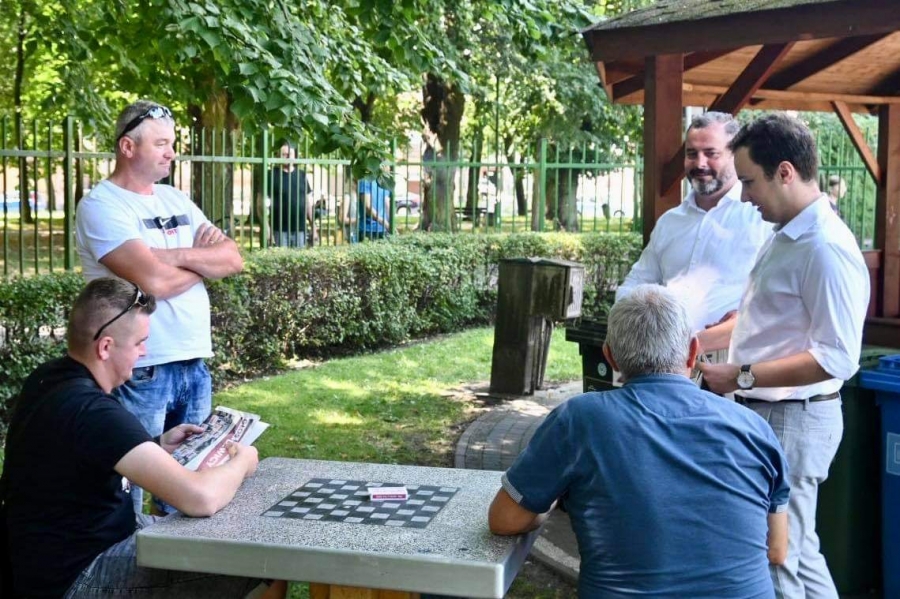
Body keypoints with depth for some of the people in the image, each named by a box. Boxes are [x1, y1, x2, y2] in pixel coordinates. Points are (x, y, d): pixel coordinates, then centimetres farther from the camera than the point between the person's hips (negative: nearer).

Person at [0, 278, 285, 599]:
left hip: (71, 544, 10)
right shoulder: (91, 410, -29)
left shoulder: (49, 378, 2)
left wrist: (158, 446, 10)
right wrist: (241, 461, -14)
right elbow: (201, 498, -35)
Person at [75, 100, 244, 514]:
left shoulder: (175, 199, 14)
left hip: (193, 364, 7)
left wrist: (180, 254, -12)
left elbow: (234, 259, 5)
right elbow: (154, 281, -21)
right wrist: (206, 260, -3)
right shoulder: (100, 206, -10)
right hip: (140, 372, -7)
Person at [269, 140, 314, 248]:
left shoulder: (302, 175, 9)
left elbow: (308, 202, 14)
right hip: (280, 229, -4)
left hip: (300, 228, 4)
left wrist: (313, 227, 10)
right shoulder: (273, 174, -3)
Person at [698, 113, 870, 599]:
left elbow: (837, 359, -26)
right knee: (796, 549, 21)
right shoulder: (786, 237, 9)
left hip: (794, 421, -10)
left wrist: (743, 376, -23)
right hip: (765, 413, 10)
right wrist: (698, 340, 16)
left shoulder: (826, 249, -22)